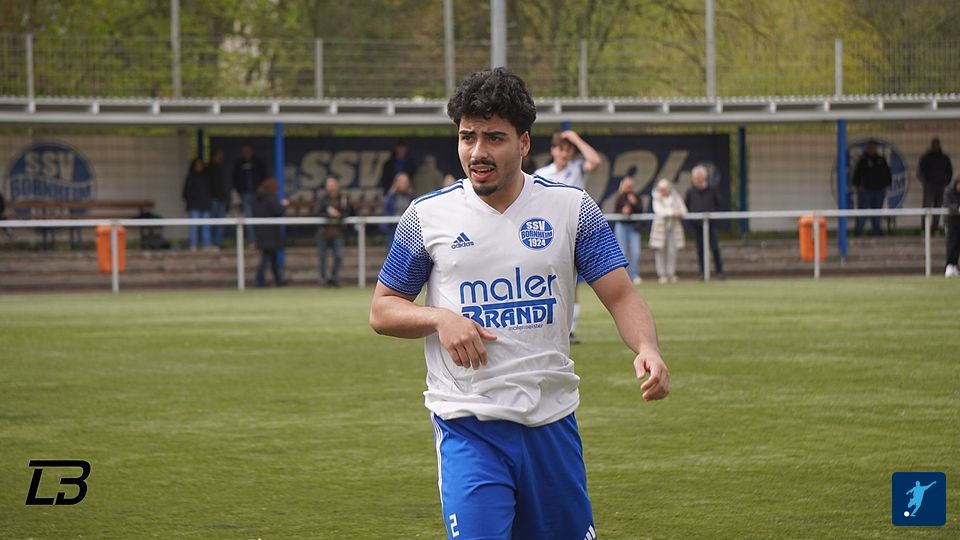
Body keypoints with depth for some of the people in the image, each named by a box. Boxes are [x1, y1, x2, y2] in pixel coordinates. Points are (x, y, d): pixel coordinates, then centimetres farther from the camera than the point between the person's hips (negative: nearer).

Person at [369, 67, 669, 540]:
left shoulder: (570, 208, 3)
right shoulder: (429, 215, 2)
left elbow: (620, 295, 0)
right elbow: (381, 310, 9)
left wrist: (647, 350, -21)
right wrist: (440, 318, -12)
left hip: (552, 422, 2)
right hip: (467, 426, -2)